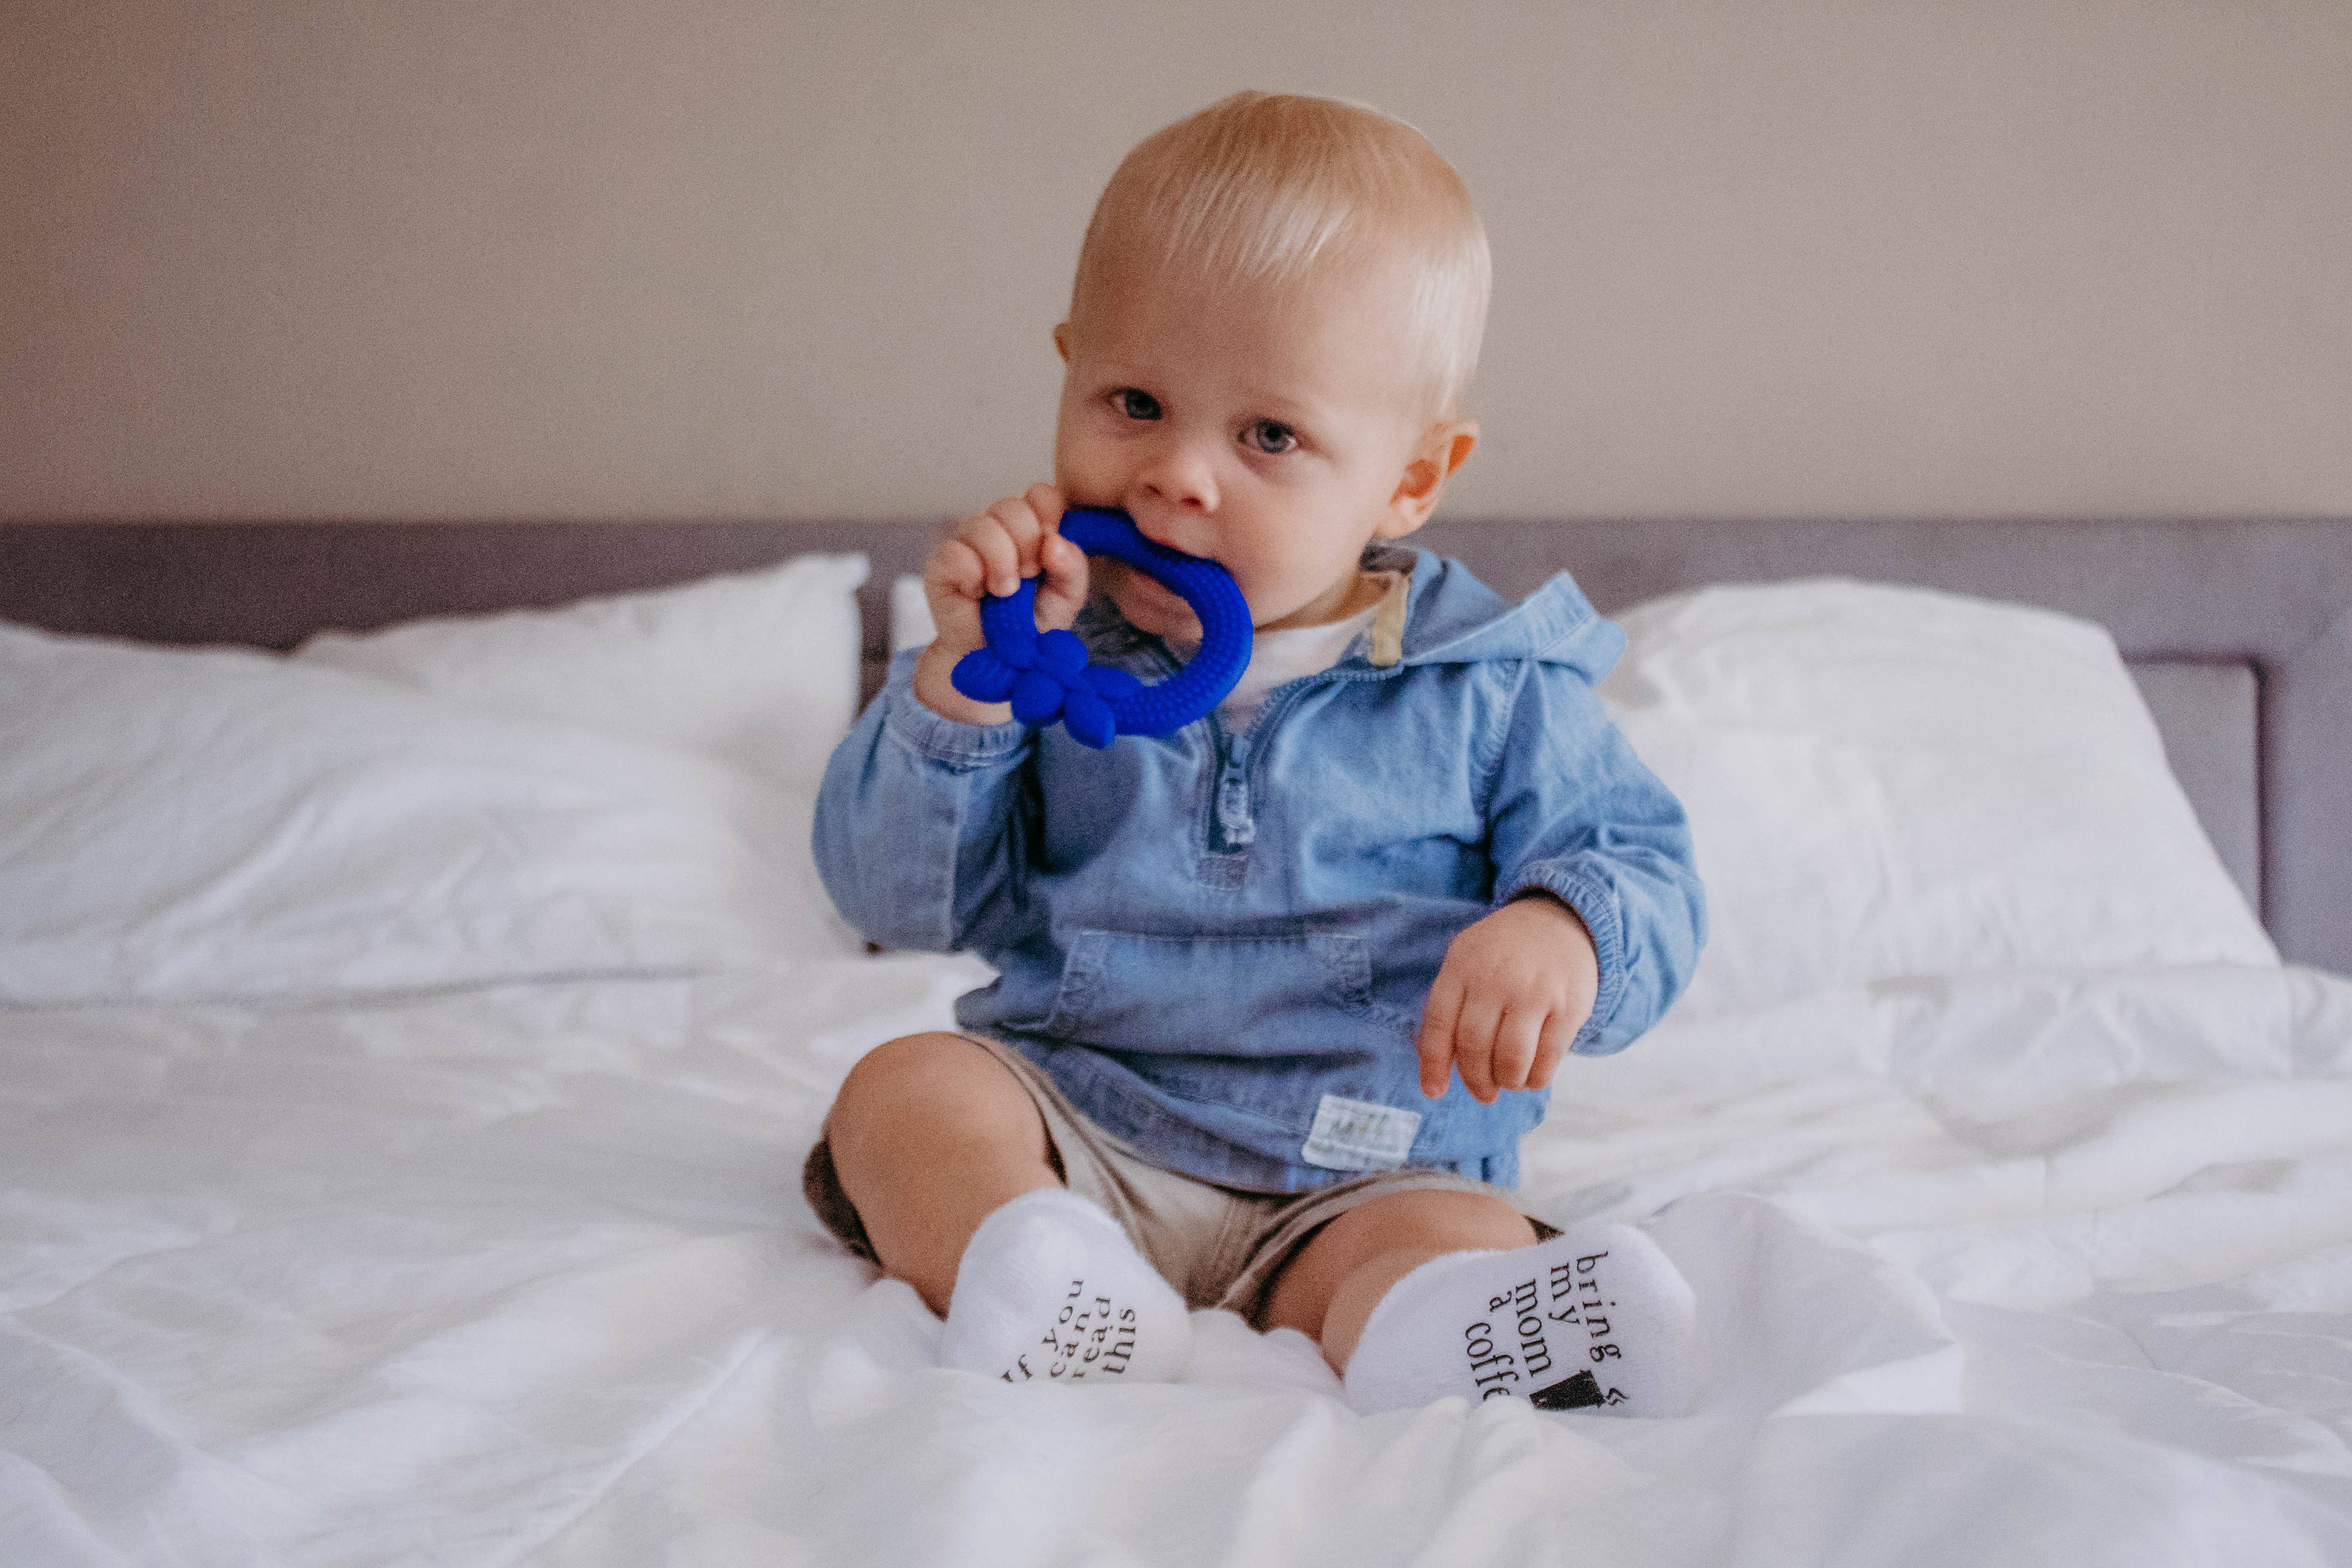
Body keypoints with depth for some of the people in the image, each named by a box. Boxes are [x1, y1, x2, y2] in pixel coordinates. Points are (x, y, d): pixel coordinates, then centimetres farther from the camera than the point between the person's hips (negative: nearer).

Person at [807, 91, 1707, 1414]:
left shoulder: (1487, 687, -1)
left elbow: (1646, 873, 0)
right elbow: (898, 898, 2)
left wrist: (1563, 934, -25)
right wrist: (967, 676, -14)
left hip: (1364, 1180, -2)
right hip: (1073, 1125, 2)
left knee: (1461, 1243, -31)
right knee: (902, 1089, -24)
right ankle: (1058, 1297, -50)